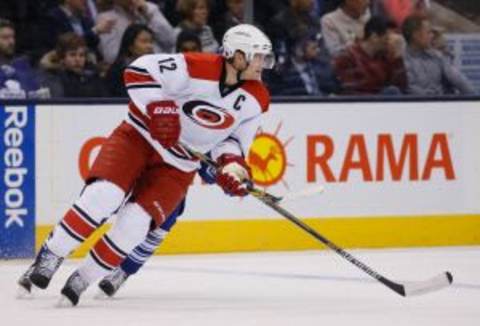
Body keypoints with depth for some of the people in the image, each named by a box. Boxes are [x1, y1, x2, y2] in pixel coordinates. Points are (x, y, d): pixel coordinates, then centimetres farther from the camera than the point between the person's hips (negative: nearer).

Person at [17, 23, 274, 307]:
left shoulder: (256, 100, -3)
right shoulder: (197, 68, -21)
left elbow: (234, 138, 9)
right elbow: (138, 71, -21)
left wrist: (232, 163, -11)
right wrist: (158, 108, -27)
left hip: (178, 165, 4)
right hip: (141, 136, -4)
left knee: (135, 223, -16)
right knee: (103, 195, -25)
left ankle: (81, 281, -1)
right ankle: (48, 259, -11)